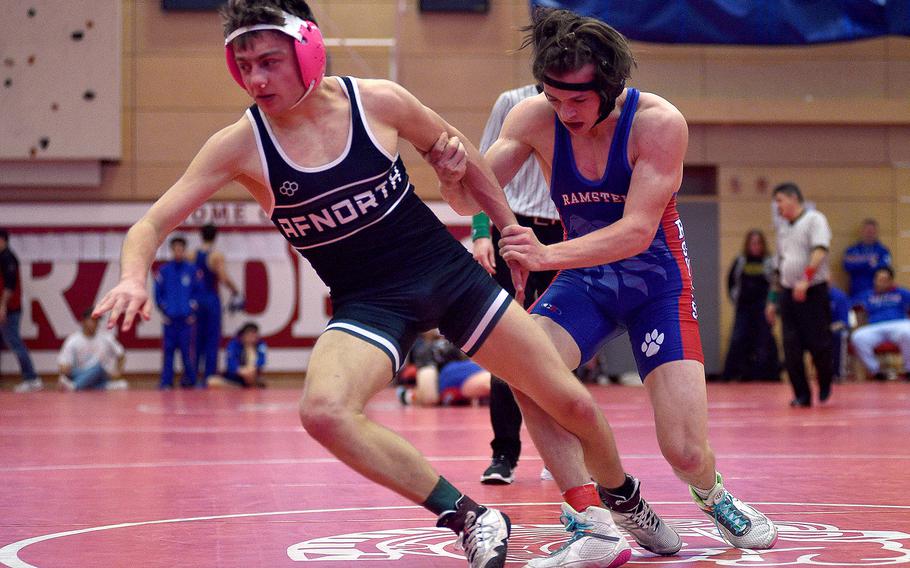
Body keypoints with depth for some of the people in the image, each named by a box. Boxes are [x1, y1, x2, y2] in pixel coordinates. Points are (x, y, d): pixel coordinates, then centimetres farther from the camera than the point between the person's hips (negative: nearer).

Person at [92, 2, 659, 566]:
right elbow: (152, 224, -12)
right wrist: (134, 278, -34)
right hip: (367, 302, -1)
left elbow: (453, 148, 8)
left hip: (449, 271, 1)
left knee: (571, 403, 3)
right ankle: (471, 519, -17)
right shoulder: (240, 146, -13)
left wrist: (512, 230, 15)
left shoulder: (378, 101, -11)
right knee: (324, 413, -32)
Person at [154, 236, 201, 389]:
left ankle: (189, 381, 7)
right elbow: (158, 293, 8)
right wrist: (164, 309, -2)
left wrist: (192, 308, -4)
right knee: (168, 351, 1)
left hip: (187, 318, -1)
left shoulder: (192, 270, 4)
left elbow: (199, 291, 6)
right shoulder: (164, 271, 6)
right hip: (169, 318, 1)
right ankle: (166, 382, 5)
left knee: (187, 351, -2)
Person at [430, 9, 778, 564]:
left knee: (686, 451, -13)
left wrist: (548, 255, -45)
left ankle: (713, 496, 26)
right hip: (586, 282, 3)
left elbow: (637, 231, -30)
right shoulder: (535, 117, -13)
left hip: (659, 283, -3)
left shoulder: (658, 122, -22)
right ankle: (590, 523, -17)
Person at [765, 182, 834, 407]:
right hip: (788, 293, 6)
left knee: (818, 343, -5)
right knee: (791, 348, -2)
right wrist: (774, 299, 19)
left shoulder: (814, 220, -5)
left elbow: (820, 251, -19)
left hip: (813, 291, -6)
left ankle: (825, 386, 19)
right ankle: (802, 395, 5)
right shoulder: (783, 227, 17)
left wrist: (806, 279, -31)